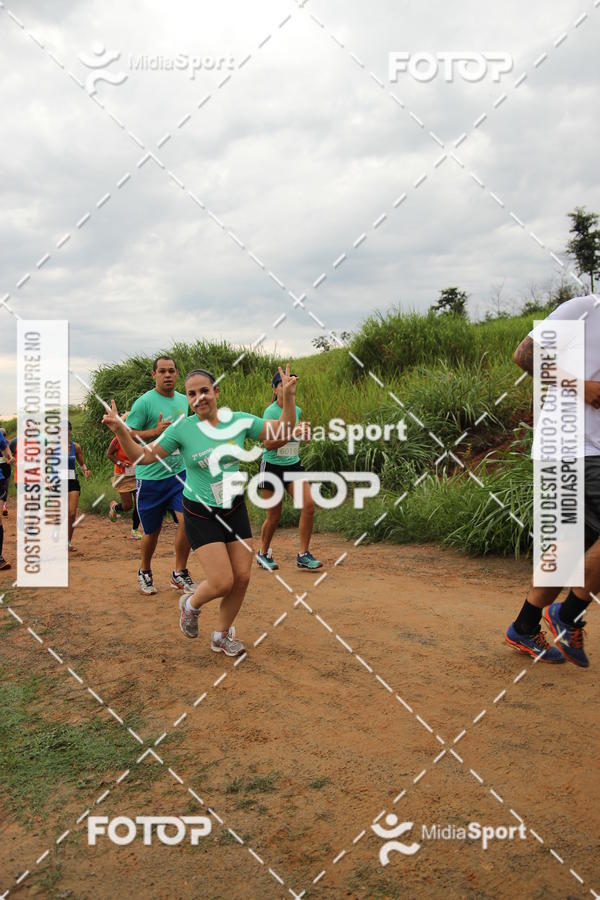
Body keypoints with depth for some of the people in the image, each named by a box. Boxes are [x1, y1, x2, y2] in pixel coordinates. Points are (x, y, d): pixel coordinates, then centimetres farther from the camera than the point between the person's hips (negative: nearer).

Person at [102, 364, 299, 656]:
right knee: (222, 583, -10)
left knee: (242, 577, 5)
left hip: (235, 509, 4)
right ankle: (191, 605, 26)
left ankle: (222, 635, 29)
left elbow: (283, 431, 0)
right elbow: (143, 456, -7)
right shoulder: (182, 428, -11)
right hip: (201, 514, -4)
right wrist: (120, 432, -22)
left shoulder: (239, 421, -4)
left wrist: (288, 397, -13)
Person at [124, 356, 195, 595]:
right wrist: (155, 432, -21)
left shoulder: (184, 401, 9)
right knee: (152, 531, 8)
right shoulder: (145, 402, -9)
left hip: (179, 473, 4)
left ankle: (179, 573, 7)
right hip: (150, 475, -4)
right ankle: (144, 571, 35)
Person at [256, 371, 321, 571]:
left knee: (309, 504, -13)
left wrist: (305, 432, -1)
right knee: (274, 516, 2)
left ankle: (303, 555, -1)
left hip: (293, 465, 5)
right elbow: (268, 444, -21)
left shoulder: (297, 410, 5)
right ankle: (263, 553, 28)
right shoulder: (271, 411, -13)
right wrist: (293, 433, -30)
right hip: (272, 466, -5)